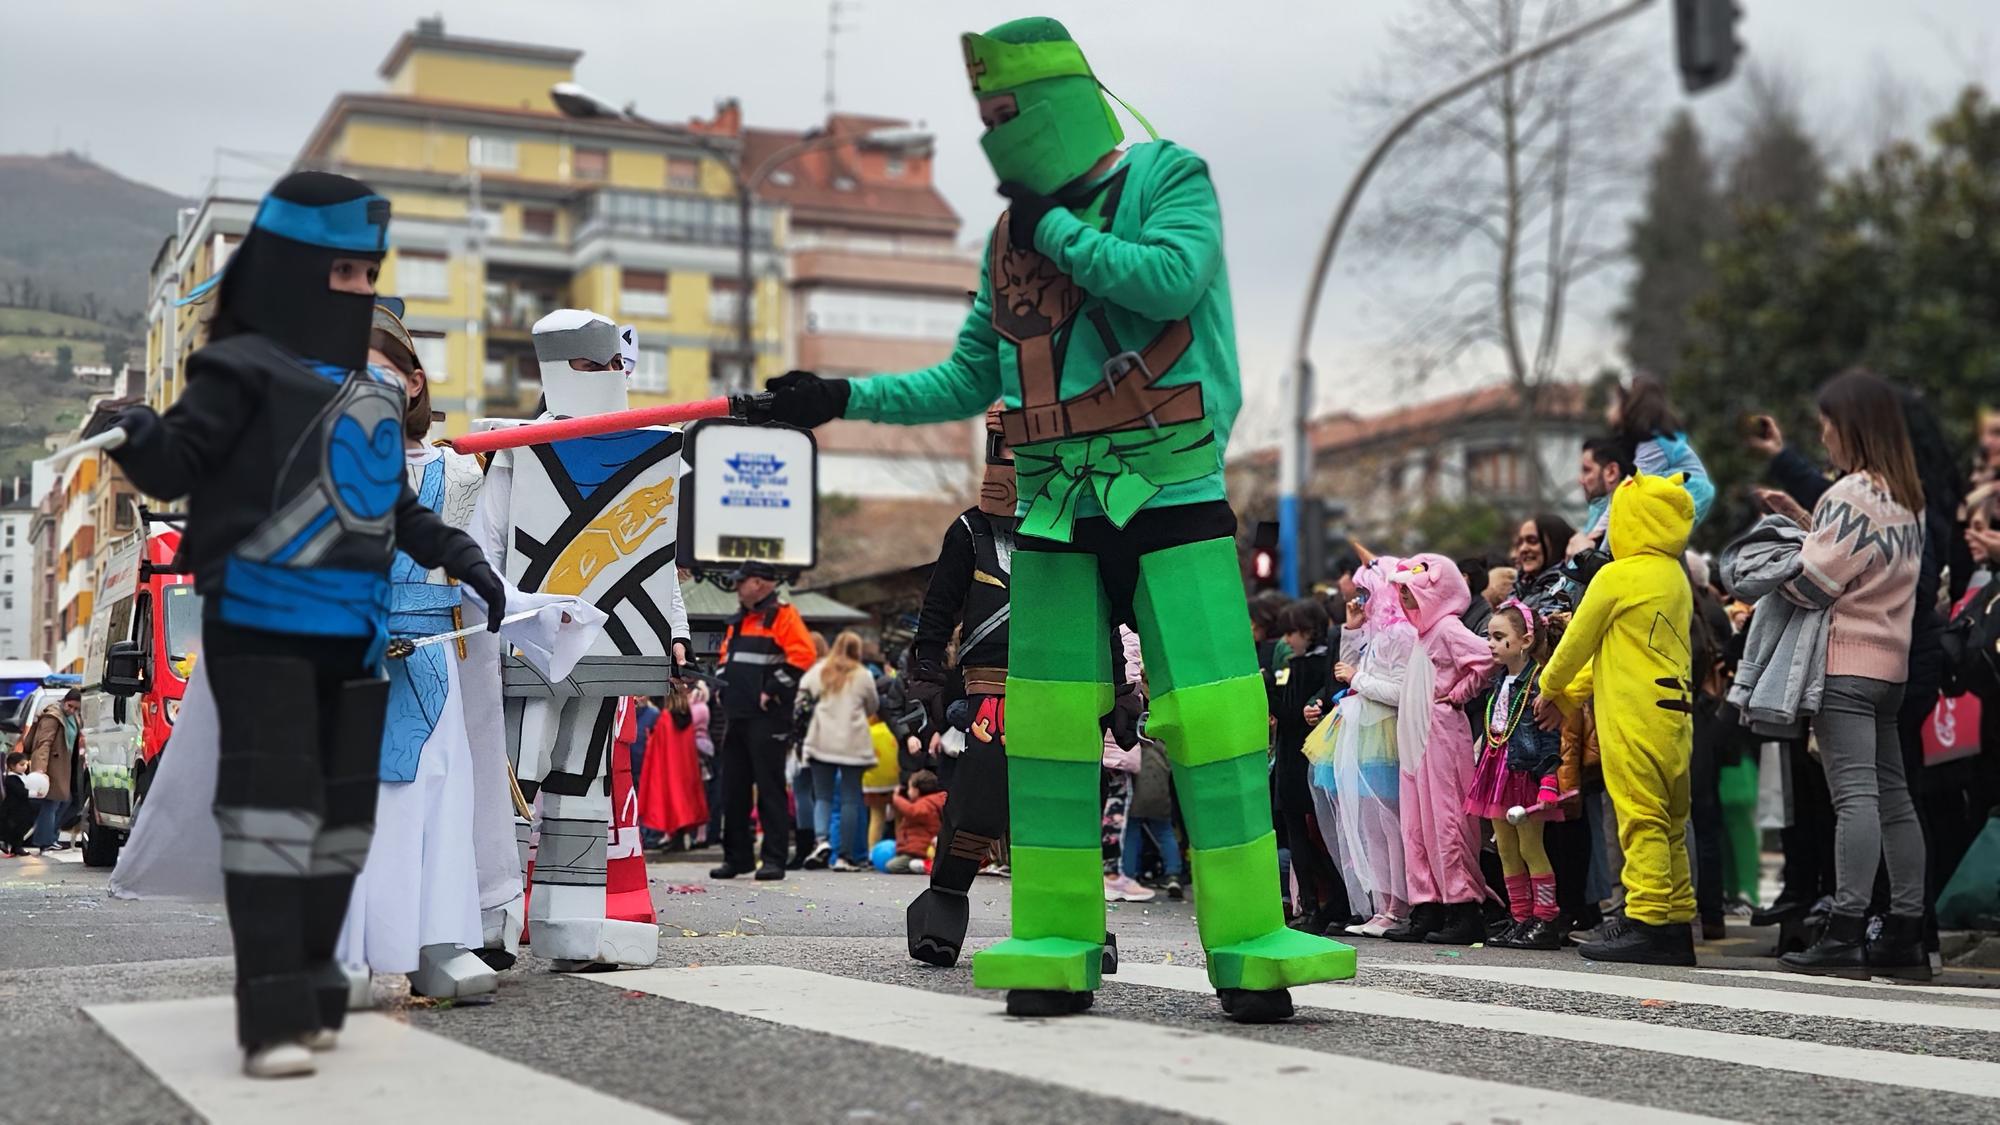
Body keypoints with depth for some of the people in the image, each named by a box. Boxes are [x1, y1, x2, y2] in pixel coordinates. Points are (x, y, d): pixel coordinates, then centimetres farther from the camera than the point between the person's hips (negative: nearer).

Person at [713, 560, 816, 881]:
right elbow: (726, 656, 31)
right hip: (737, 716, 9)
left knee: (769, 788, -7)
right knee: (733, 789, 10)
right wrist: (724, 686, 14)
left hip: (767, 719, -9)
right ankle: (736, 856, 18)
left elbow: (802, 655, -18)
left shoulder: (783, 616, -7)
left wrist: (773, 690, -18)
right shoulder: (738, 621, 20)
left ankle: (774, 859, -4)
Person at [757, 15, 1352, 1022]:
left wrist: (1057, 229, -8)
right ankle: (1055, 943, 9)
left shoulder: (1166, 176, 1)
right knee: (1046, 725, 2)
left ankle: (1248, 945, -2)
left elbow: (1171, 279, -19)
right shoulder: (1011, 232, 15)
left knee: (1211, 717, -9)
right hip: (1055, 516, 5)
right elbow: (970, 380, 19)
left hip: (1173, 498, -5)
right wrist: (844, 398, 11)